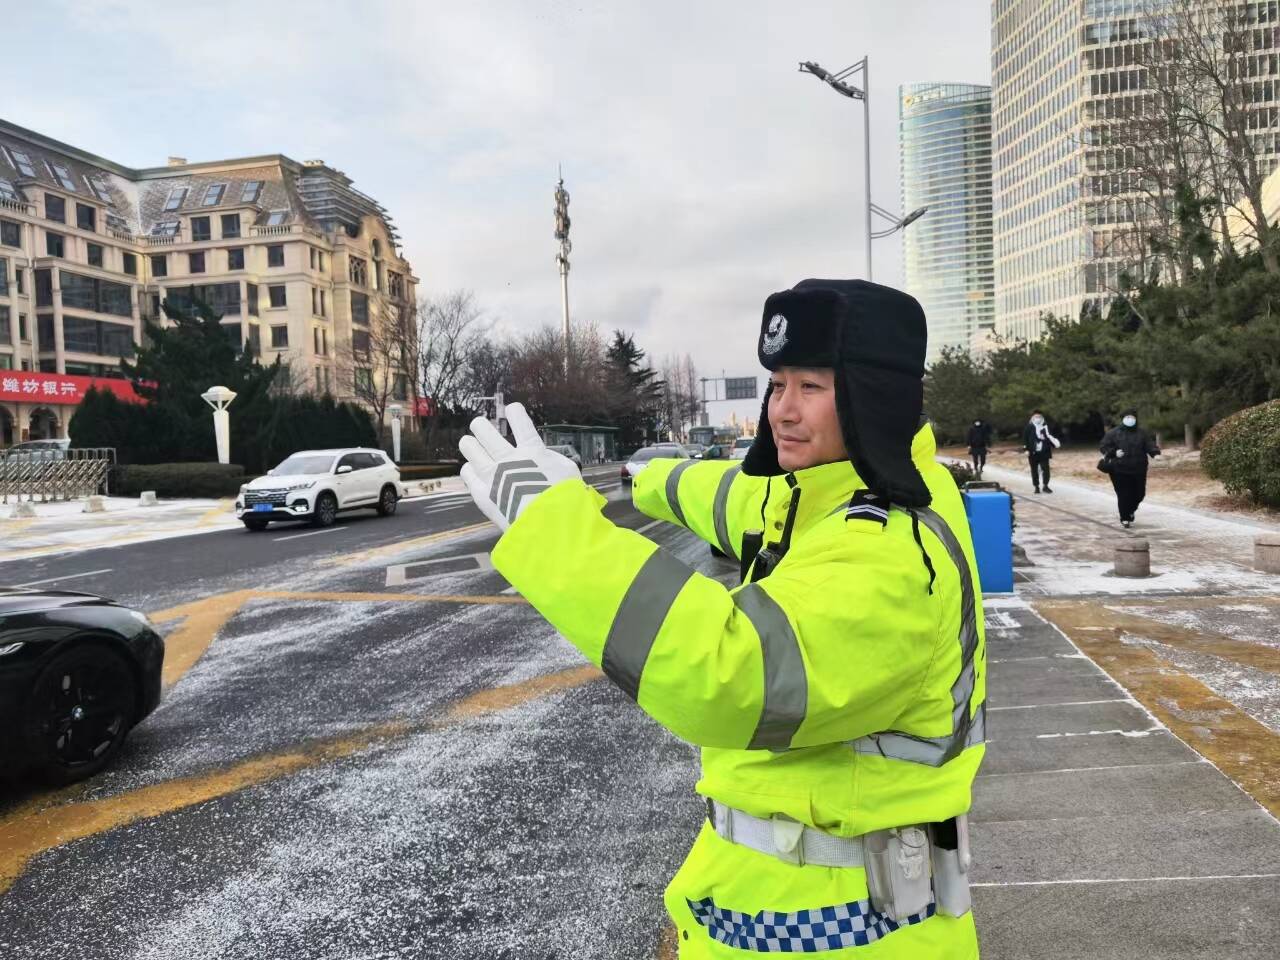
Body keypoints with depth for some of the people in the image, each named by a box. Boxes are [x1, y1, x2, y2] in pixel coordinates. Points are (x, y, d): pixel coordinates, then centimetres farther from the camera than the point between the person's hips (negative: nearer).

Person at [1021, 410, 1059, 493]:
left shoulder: (1045, 426, 6)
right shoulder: (1029, 427, -1)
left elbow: (1049, 437, 11)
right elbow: (1025, 438, -2)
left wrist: (1054, 443, -6)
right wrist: (1026, 449, -8)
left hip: (1044, 452, 1)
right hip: (1033, 452, -1)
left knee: (1045, 469, -2)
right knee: (1034, 470, 6)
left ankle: (1045, 486, 9)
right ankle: (1036, 486, 15)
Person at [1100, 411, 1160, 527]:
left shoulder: (1142, 433, 10)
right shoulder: (1113, 433, 1)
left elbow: (1150, 445, 2)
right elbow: (1103, 446, 0)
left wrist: (1156, 453, -20)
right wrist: (1114, 452, -17)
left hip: (1138, 470, 3)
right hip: (1119, 470, -3)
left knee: (1139, 494, 7)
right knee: (1123, 495, -5)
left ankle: (1130, 511, 36)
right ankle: (1125, 519, 8)